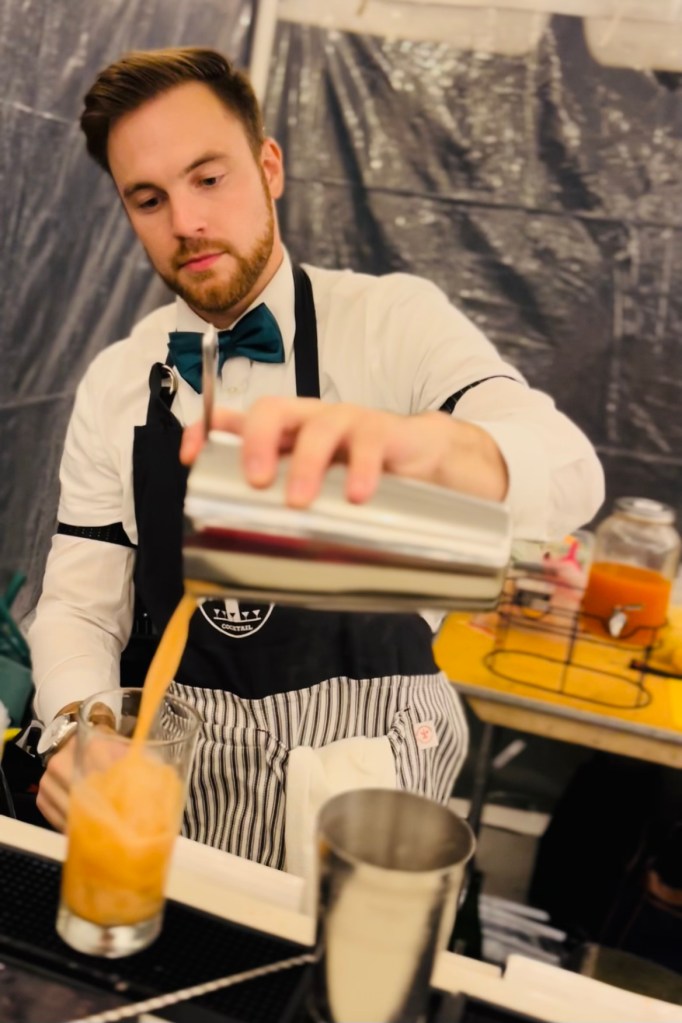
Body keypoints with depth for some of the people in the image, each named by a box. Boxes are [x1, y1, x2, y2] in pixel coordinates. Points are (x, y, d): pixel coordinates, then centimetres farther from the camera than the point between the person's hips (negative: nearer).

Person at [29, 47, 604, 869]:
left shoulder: (393, 321, -7)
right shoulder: (114, 386, 4)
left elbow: (567, 471, -23)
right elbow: (80, 606, 4)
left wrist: (419, 442, -45)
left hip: (370, 746, -2)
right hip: (188, 762, 3)